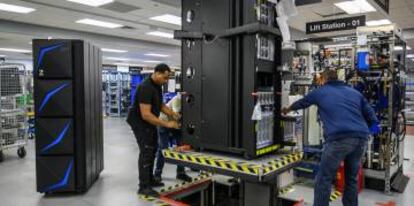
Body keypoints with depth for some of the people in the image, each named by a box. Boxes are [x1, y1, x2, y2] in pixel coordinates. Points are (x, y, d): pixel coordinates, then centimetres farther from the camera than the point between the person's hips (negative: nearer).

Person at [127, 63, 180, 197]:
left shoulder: (157, 86, 3)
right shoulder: (146, 88, -29)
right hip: (140, 122, -10)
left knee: (152, 150, 15)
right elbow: (146, 114, -34)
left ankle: (149, 180, 26)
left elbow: (160, 105, 13)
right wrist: (166, 124, -33)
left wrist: (173, 114, -2)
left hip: (149, 122, 10)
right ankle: (144, 186, -4)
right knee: (146, 151, -11)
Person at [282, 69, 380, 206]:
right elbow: (370, 114, 20)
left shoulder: (320, 92, 17)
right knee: (352, 178, 19)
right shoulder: (355, 92, 25)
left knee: (324, 179, 4)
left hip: (339, 138, -5)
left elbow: (302, 103, 33)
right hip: (361, 138, 5)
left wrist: (287, 110, 51)